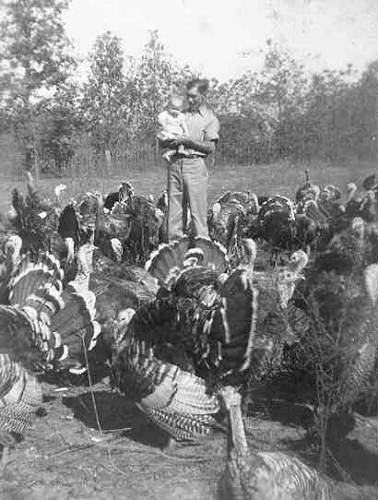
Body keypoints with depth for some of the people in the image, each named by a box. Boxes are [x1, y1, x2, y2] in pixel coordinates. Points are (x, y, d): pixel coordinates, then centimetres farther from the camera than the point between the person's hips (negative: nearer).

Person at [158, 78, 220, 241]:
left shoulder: (210, 118, 7)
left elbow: (210, 147, -6)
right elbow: (163, 142, 20)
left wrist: (187, 141, -12)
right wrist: (170, 140, -2)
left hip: (195, 165, -5)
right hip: (175, 164, 5)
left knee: (198, 212, -6)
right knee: (174, 212, 4)